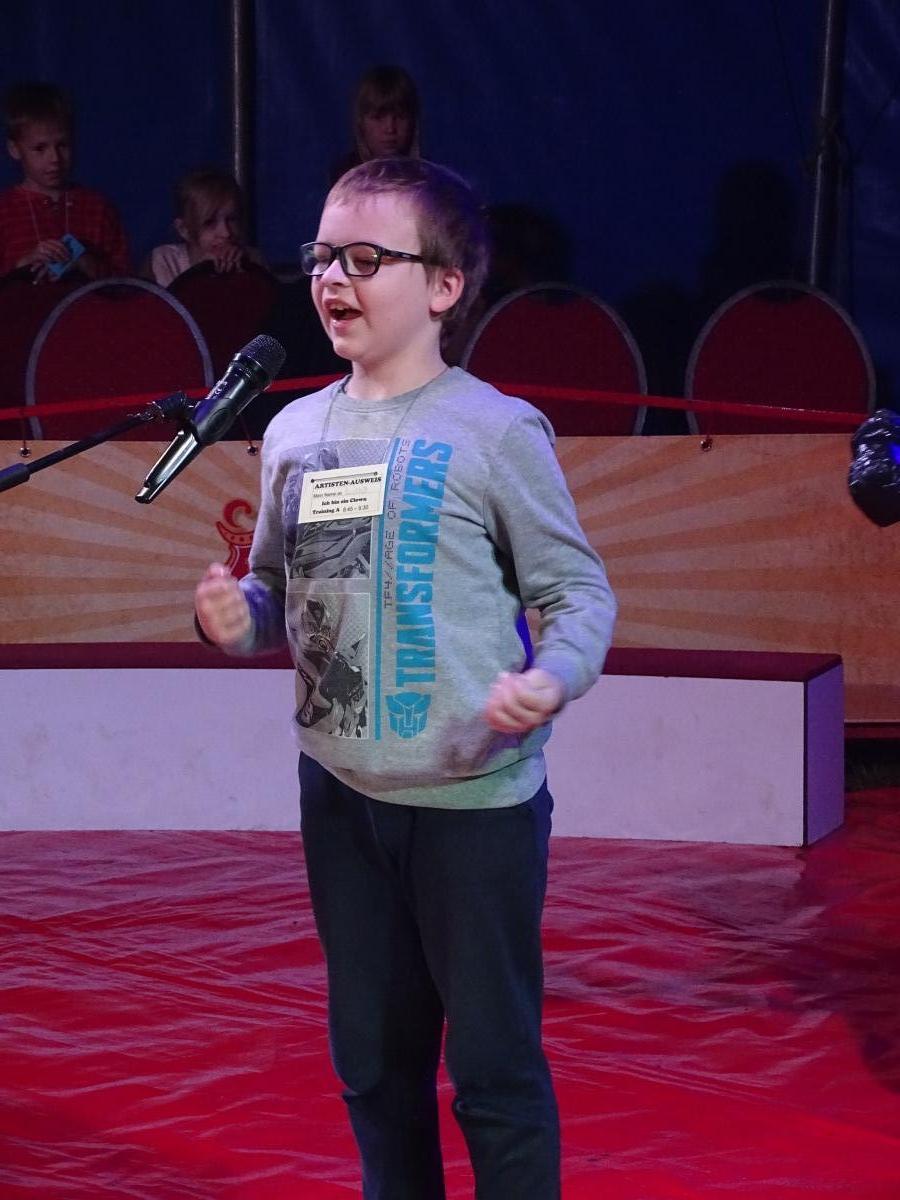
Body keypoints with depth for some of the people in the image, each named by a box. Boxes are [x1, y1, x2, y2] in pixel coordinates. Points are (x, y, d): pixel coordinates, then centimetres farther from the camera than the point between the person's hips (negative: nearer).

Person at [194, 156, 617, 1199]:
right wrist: (238, 615, -6)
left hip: (476, 795, -5)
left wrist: (553, 678, -27)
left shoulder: (495, 431, -10)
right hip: (341, 795, 6)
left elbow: (578, 589, -8)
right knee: (372, 1062, 18)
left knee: (493, 1064, 2)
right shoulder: (294, 432, 6)